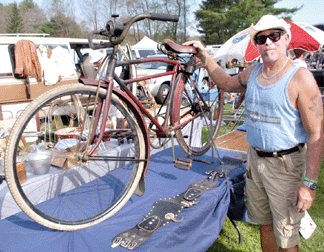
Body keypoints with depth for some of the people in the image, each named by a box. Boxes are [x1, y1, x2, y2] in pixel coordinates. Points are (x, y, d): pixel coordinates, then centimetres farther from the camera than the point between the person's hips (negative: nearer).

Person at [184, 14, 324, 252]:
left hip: (286, 164, -6)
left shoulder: (301, 78, -16)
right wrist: (203, 55, 16)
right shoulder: (253, 72, 4)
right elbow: (227, 83, 24)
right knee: (264, 223, 21)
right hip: (255, 158, 6)